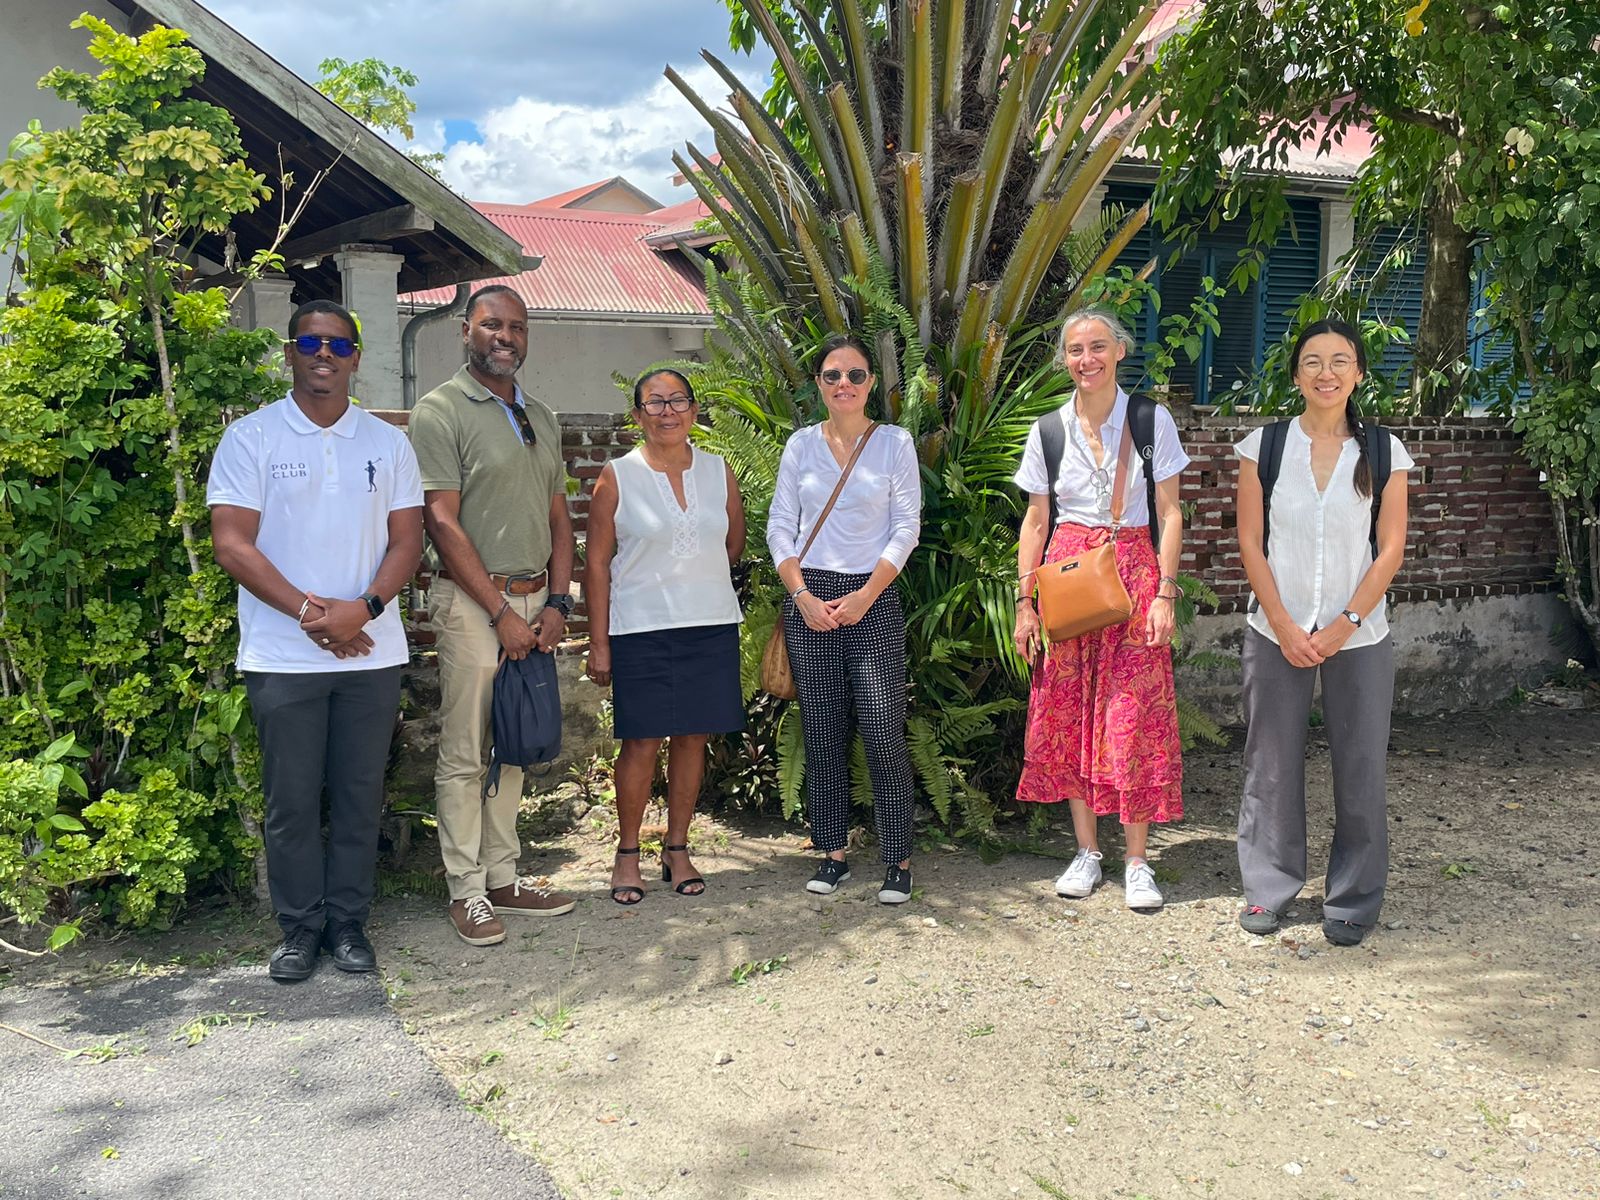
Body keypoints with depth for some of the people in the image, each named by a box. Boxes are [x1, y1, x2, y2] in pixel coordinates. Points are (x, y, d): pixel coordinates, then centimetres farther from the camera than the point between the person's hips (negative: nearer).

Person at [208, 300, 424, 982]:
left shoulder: (387, 442, 9)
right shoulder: (251, 438, 0)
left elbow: (407, 540, 5)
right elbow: (232, 544, -7)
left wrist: (365, 607, -12)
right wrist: (310, 611, -15)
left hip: (371, 651, 2)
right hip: (283, 655, -2)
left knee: (360, 794, 8)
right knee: (292, 799, 4)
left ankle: (349, 923, 20)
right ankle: (301, 929, 17)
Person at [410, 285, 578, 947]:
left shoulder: (542, 418, 15)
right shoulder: (441, 410, -5)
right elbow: (443, 522, -12)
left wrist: (557, 603, 2)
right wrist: (501, 611, -14)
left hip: (534, 601, 6)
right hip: (472, 601, -6)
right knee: (465, 754, -2)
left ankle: (503, 876, 20)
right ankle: (467, 890, 7)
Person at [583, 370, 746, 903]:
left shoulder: (719, 472, 6)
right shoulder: (617, 477, -2)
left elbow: (734, 540, 21)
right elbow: (597, 563, -2)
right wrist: (599, 642, -5)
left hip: (711, 625, 3)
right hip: (641, 630, -3)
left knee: (693, 737, 7)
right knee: (642, 742, -2)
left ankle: (677, 849, 21)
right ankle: (627, 853, 14)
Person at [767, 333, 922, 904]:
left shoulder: (895, 443, 3)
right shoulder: (801, 445, 8)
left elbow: (906, 527, -1)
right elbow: (779, 526, 7)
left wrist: (865, 596, -9)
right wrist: (802, 595, -5)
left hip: (873, 598, -2)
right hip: (809, 601, 2)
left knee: (884, 733, -7)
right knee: (822, 733, 5)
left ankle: (897, 861, 2)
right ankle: (832, 853, 15)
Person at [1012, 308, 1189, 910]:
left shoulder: (1152, 421, 0)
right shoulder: (1048, 430, 6)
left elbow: (1169, 513, 0)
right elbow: (1035, 521, 9)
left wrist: (1165, 591, -9)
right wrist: (1025, 601, 4)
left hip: (1133, 570, -2)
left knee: (1134, 717, -5)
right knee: (1069, 713, 3)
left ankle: (1137, 861, 4)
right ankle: (1087, 851, 16)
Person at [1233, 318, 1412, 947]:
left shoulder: (1384, 452, 2)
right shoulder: (1264, 445, 1)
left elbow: (1390, 548, 0)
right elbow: (1250, 542, -1)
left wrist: (1345, 624, -9)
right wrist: (1285, 627, -8)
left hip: (1358, 633, 0)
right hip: (1277, 631, 0)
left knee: (1359, 766, 3)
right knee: (1271, 764, 5)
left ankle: (1353, 899, 17)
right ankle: (1269, 888, 20)